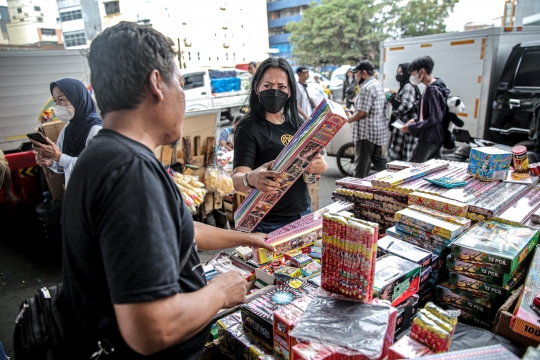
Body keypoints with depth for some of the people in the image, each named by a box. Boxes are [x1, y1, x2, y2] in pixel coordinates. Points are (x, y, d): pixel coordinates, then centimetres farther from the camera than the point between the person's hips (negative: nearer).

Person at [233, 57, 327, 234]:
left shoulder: (298, 123, 4)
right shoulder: (249, 128, -15)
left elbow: (321, 163, 7)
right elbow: (237, 179, -26)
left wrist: (319, 166, -17)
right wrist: (251, 179, -49)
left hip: (304, 214, 6)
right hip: (269, 224, -6)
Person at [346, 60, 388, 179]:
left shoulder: (367, 88, -16)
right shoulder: (378, 85, 16)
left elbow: (362, 113, -21)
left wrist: (347, 119, -5)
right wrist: (352, 116, 17)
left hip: (366, 132, -10)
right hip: (379, 131, 10)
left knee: (362, 164, -2)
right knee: (379, 160, 16)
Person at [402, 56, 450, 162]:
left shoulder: (432, 90, -18)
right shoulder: (432, 87, 12)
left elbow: (435, 118, -22)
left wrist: (412, 127, -17)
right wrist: (415, 120, 9)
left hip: (429, 138, -10)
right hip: (435, 137, 10)